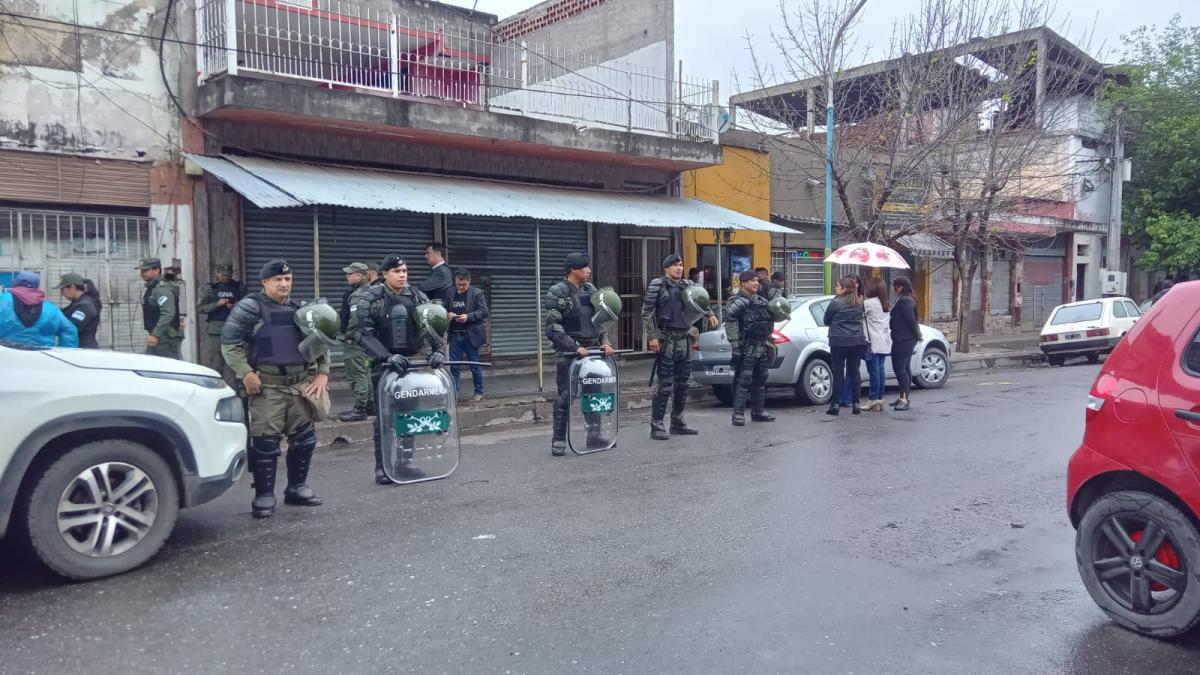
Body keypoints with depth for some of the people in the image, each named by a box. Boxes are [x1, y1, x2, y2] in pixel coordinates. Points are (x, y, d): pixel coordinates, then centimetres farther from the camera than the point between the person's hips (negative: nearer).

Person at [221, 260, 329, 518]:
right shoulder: (250, 307, -2)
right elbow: (229, 342, -7)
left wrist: (322, 372, 9)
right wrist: (245, 373, -15)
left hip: (302, 384, 6)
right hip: (268, 386, -5)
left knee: (305, 438, 9)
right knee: (266, 442, -7)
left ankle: (297, 488, 23)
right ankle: (264, 496, 4)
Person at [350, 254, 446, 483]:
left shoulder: (417, 296, 7)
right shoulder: (369, 298, -6)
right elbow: (361, 333, -16)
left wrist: (437, 350, -12)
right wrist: (387, 356, -26)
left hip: (412, 362, 4)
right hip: (383, 365, -4)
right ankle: (382, 467, 9)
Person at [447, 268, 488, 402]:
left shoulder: (477, 293, -3)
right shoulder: (450, 294, 7)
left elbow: (484, 312, -8)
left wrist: (468, 316, -21)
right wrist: (448, 314, -8)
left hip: (470, 335, -3)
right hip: (455, 335, 3)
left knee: (475, 365, 6)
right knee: (454, 366, 5)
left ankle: (479, 392, 19)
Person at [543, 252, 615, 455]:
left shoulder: (591, 290, 12)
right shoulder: (557, 293, -7)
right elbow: (553, 328, -12)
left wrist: (604, 342, 3)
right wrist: (575, 347, -18)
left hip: (593, 350, 6)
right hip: (569, 353, -6)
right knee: (566, 395, -5)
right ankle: (558, 439, 4)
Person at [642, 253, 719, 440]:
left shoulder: (688, 285, 13)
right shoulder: (657, 285, -5)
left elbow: (701, 302, 26)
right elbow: (646, 312, -8)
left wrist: (709, 314, 6)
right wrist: (652, 336, -15)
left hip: (685, 340, 7)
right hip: (666, 340, -6)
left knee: (683, 384, 11)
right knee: (665, 385, -8)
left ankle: (677, 422, 22)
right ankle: (656, 425, -2)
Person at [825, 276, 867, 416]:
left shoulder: (836, 302, -8)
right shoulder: (859, 303, 7)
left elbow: (826, 320, 3)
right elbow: (860, 319, 17)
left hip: (839, 341, -4)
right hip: (857, 341, 4)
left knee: (838, 372, 0)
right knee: (854, 371, 8)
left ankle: (835, 404, 2)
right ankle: (855, 404, 10)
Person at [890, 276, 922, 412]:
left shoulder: (904, 301, -16)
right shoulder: (906, 300, 17)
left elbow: (911, 319, -21)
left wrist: (917, 335, -12)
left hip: (903, 340, -11)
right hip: (904, 339, 11)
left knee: (899, 368, -11)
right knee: (905, 368, 14)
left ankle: (903, 399, -12)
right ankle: (904, 397, 22)